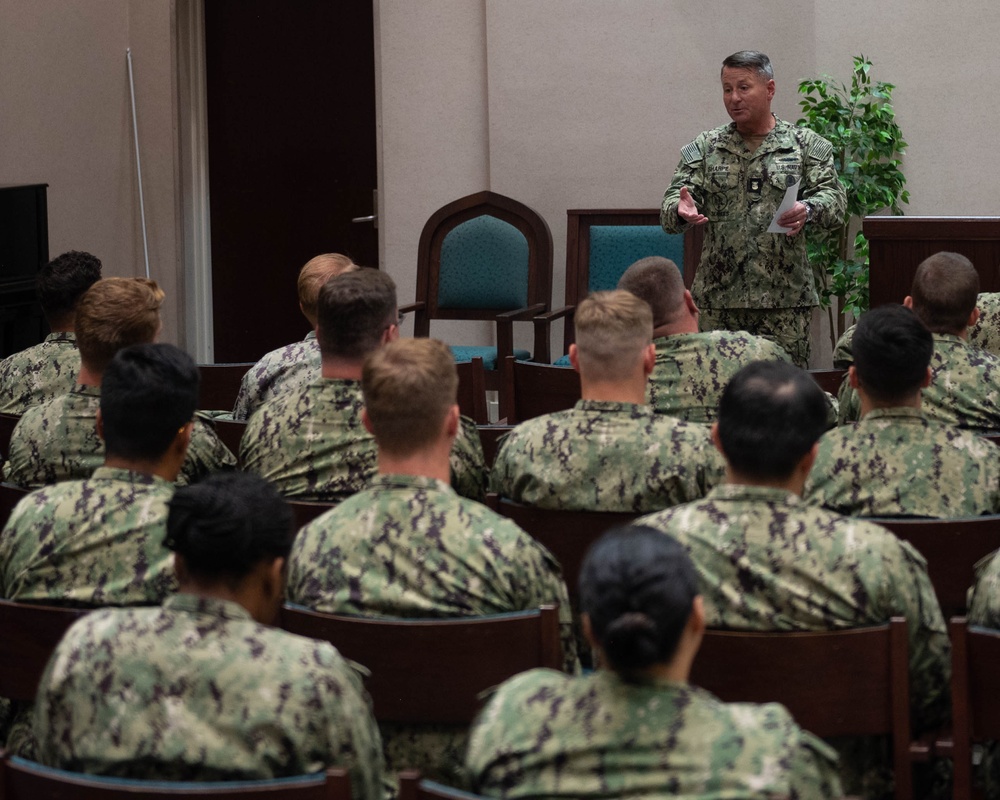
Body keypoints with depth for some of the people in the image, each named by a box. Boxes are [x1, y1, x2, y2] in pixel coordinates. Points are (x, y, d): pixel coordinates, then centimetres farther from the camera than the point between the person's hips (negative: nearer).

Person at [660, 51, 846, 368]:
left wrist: (808, 210, -24)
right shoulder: (704, 149, 11)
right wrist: (682, 210, -22)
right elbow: (671, 203, 3)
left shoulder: (806, 145, 7)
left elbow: (835, 200, -1)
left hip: (785, 299, -1)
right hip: (719, 300, 2)